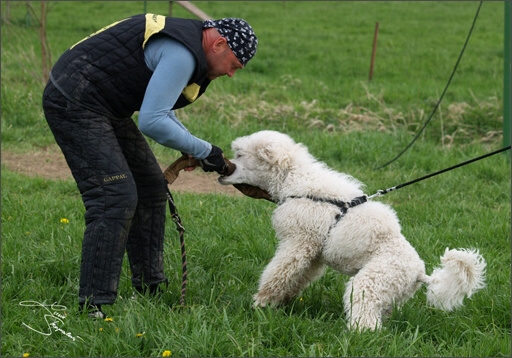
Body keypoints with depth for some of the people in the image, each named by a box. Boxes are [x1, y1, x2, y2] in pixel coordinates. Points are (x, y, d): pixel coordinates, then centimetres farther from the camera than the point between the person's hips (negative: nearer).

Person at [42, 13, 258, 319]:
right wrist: (203, 151, -16)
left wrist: (195, 149, 13)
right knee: (116, 197, -17)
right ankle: (93, 305, -16)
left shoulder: (184, 37, 12)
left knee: (150, 187, 13)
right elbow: (152, 122, -26)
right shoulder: (182, 54, -21)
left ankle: (150, 286, 20)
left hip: (102, 105, 11)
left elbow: (159, 108, 23)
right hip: (75, 103, -11)